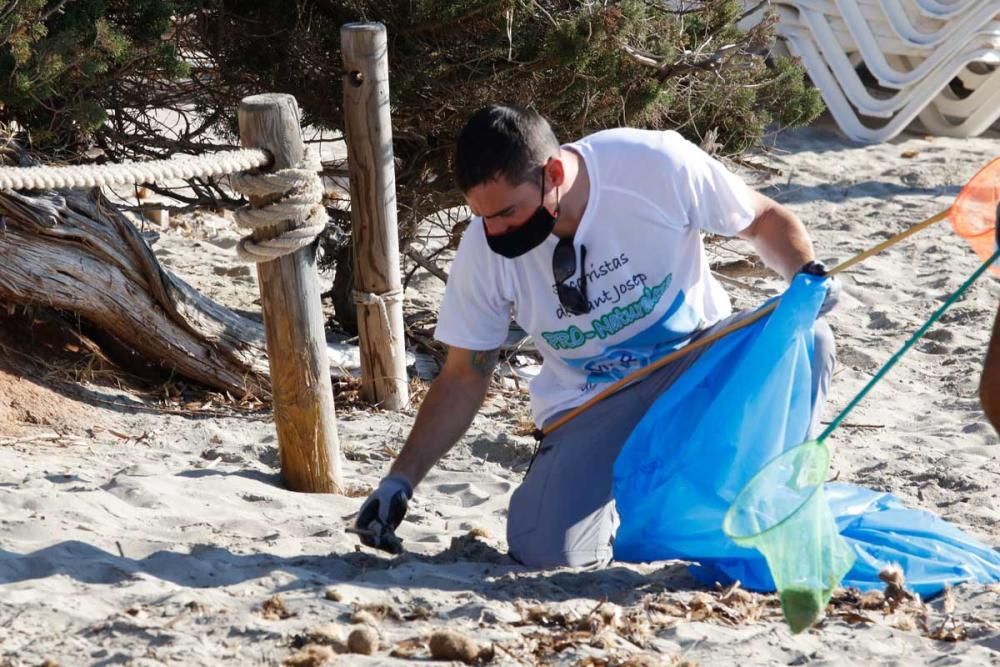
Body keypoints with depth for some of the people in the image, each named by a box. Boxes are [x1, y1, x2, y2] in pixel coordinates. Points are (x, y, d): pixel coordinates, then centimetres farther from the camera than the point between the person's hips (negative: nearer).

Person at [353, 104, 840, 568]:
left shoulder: (655, 165, -20)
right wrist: (399, 481, -10)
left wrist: (806, 274, -24)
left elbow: (764, 219, -4)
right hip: (591, 405, 1)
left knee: (806, 342, -31)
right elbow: (464, 377, -3)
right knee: (544, 549, -24)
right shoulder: (484, 249, -13)